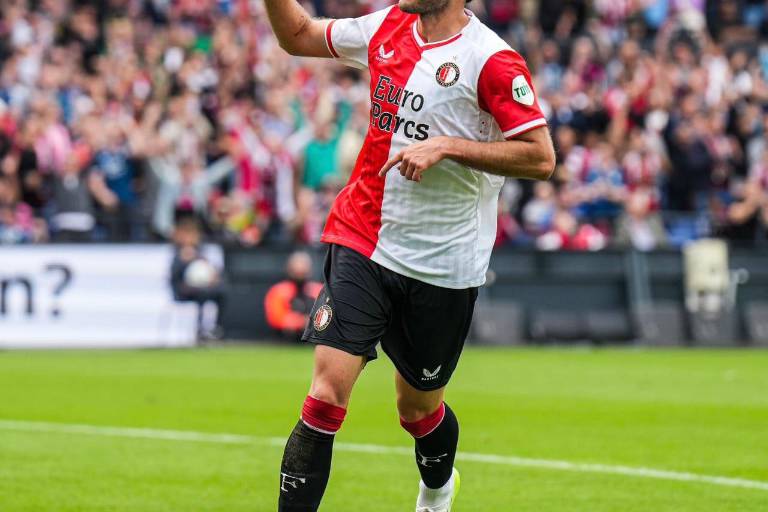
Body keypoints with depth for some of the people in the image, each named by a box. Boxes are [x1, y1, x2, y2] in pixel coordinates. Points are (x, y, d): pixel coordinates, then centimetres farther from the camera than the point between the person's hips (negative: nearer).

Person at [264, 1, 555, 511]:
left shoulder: (491, 60, -14)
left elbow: (541, 157, -17)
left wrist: (447, 146, -22)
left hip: (442, 267, -3)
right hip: (361, 244, 3)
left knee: (419, 408, 15)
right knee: (327, 393, -13)